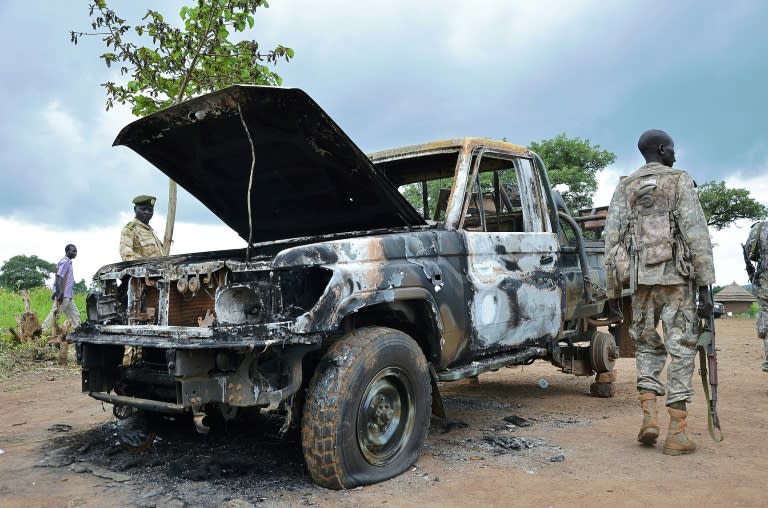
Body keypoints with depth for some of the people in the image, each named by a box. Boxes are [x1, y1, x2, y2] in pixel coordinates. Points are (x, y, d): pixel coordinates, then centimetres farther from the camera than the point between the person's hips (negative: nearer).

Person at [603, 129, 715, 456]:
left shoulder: (625, 188, 10)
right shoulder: (680, 182, 1)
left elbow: (612, 239, 5)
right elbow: (697, 234, -7)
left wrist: (613, 290, 8)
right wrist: (705, 284, -6)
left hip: (640, 280, 3)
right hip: (676, 277, -3)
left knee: (647, 345, 17)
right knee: (680, 349, 2)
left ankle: (648, 415, 6)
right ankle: (676, 434, 3)